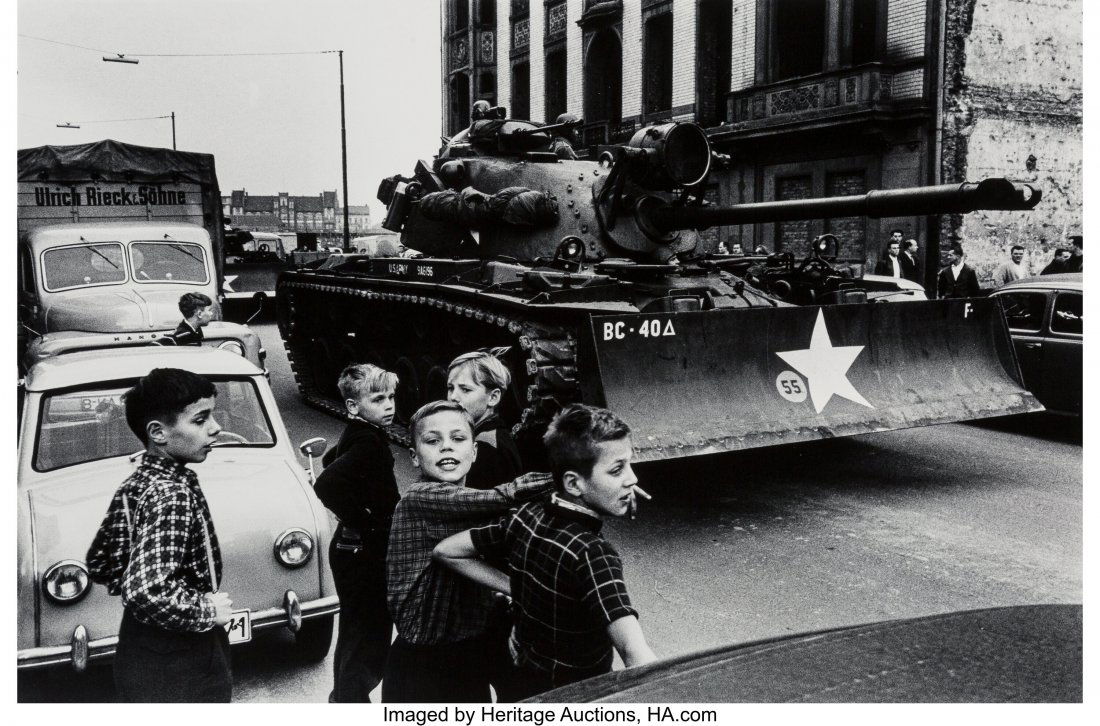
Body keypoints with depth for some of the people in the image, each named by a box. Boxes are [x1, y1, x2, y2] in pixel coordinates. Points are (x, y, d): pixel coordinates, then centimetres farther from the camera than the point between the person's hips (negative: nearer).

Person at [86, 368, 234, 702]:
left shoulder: (134, 484, 2)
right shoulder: (171, 494, -25)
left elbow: (101, 565, 13)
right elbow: (147, 592, -35)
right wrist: (209, 611, -20)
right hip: (177, 677, -8)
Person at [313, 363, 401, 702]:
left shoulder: (357, 434, 6)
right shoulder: (369, 442, -23)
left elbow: (332, 462, 24)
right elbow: (325, 484, -36)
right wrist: (362, 521, -23)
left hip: (353, 549, 10)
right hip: (364, 552, -10)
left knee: (356, 630, 23)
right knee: (368, 635, 1)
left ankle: (344, 694, 39)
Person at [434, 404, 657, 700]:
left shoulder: (527, 518, -11)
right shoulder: (592, 553, -32)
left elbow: (446, 551, 1)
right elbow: (636, 654, -43)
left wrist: (514, 586, -1)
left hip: (523, 677, 6)